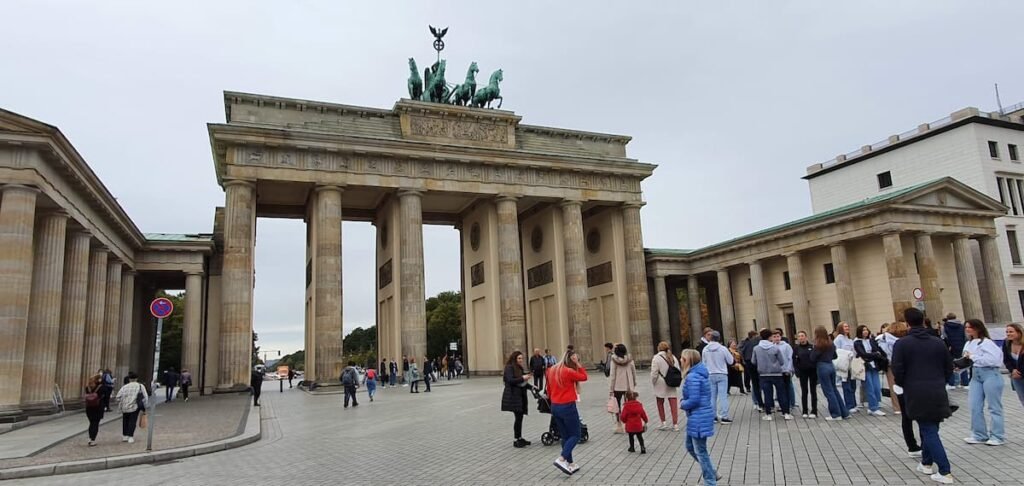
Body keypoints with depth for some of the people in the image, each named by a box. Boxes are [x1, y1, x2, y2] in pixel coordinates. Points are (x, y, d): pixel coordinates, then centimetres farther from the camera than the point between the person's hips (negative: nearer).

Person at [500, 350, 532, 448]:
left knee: (520, 417, 8)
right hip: (513, 396, -8)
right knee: (518, 417, -10)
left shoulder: (520, 368, 18)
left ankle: (520, 438, 17)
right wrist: (522, 378, -21)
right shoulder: (509, 367, -8)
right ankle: (517, 440, -3)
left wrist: (531, 386, 6)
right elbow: (510, 380, -19)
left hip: (520, 395, 8)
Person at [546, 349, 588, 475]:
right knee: (575, 435, 4)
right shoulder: (569, 371, -16)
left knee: (565, 436, 15)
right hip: (568, 407, -7)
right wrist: (578, 364, -5)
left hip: (555, 407, 7)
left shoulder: (552, 370, 7)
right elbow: (584, 377, -3)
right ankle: (561, 459, -12)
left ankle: (570, 464, 19)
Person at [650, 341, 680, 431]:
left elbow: (654, 373, -13)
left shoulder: (656, 358, -11)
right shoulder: (673, 358, 7)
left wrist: (653, 382, 1)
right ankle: (675, 424, 3)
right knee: (674, 405, 3)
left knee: (660, 404, 13)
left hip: (661, 385, -4)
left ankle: (663, 423, 13)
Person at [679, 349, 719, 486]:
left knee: (700, 451, 3)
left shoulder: (692, 377, -22)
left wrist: (682, 404, -7)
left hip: (698, 418, -10)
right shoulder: (700, 373, 10)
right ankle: (712, 473, 31)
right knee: (690, 446, 21)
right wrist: (684, 401, 5)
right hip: (700, 416, 10)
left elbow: (694, 400, -25)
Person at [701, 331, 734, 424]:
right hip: (722, 374, -3)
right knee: (723, 395, 0)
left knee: (712, 396, 9)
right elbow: (730, 361, -2)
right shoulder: (723, 348, -12)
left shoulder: (705, 349, -4)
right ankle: (723, 416, -2)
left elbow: (703, 363, 5)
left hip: (710, 375, 3)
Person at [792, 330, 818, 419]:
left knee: (813, 391, 3)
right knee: (804, 391, 5)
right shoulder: (796, 349, 2)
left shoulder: (812, 347, -2)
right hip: (803, 372, 1)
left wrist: (817, 371, -10)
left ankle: (814, 411, 8)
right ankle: (804, 411, 11)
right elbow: (794, 361, 2)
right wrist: (797, 372, -8)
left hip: (813, 371, -1)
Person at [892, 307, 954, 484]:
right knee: (929, 428, 19)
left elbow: (897, 371, -11)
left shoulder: (902, 343, -8)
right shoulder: (938, 342, 6)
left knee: (929, 431, 0)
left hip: (916, 394, -4)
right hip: (938, 393, 5)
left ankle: (945, 472, -4)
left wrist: (904, 385, 9)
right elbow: (949, 368, 10)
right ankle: (926, 463, 29)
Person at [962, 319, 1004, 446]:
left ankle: (998, 436, 12)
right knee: (975, 407, 6)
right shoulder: (969, 344, 11)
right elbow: (967, 360, 14)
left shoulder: (987, 342, -12)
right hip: (976, 375, 7)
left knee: (994, 407, 3)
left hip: (990, 374, -7)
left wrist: (973, 357, -16)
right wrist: (958, 363, -4)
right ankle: (979, 435, 15)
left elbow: (992, 359, -23)